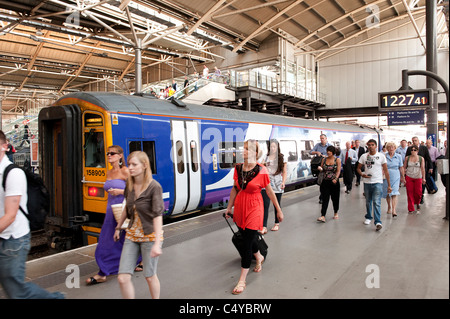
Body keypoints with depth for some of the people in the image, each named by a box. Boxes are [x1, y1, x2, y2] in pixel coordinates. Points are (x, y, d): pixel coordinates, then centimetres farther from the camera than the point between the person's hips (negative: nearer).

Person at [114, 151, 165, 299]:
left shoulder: (154, 187, -18)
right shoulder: (129, 184, 1)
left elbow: (158, 216, -23)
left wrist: (157, 244, -28)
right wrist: (118, 227, 24)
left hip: (150, 236, -5)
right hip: (132, 235, 5)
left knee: (150, 276, 9)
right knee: (123, 278, -1)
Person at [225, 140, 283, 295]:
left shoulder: (261, 170, -13)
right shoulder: (238, 168, 0)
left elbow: (270, 192, -4)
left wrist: (279, 210, 2)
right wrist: (229, 207, 16)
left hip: (254, 208, -5)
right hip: (239, 207, 5)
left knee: (247, 244, -3)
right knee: (246, 238, 18)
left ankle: (242, 281, 7)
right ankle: (259, 257, 51)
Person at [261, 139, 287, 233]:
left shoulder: (282, 158, 3)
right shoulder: (266, 157, 6)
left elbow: (284, 172, 4)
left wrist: (283, 182, -8)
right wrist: (262, 165, -12)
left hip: (277, 184, 0)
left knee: (277, 204, 12)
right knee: (265, 204, -8)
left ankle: (277, 223, 29)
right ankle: (264, 227, -8)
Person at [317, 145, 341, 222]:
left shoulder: (337, 160, 0)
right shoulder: (324, 159, 7)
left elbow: (338, 170, -7)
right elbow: (322, 169, 14)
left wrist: (336, 178, -22)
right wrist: (320, 169, -9)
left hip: (334, 182, -1)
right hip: (325, 182, 1)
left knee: (335, 198, 11)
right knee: (325, 199, -6)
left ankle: (336, 213, 32)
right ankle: (323, 216, -11)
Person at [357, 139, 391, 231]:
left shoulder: (381, 156, -2)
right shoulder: (363, 156, 4)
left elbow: (386, 171, 0)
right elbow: (358, 168, 11)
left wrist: (389, 185, -2)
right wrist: (362, 174, -12)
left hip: (378, 183, -3)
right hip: (367, 182, 3)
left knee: (376, 202, -13)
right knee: (368, 202, 15)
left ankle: (378, 222, -14)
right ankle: (368, 217, 34)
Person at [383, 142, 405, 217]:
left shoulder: (398, 156, 4)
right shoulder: (384, 156, 1)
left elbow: (401, 168, 10)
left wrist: (403, 177, 14)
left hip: (395, 177, -1)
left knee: (394, 193, -12)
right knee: (387, 193, 10)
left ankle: (394, 210, -16)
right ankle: (389, 207, 31)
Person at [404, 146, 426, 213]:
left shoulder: (421, 158, 1)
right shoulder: (407, 158, 2)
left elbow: (422, 169, -1)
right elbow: (404, 167, 5)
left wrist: (423, 178, -6)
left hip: (418, 178, 0)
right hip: (409, 177, 0)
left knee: (418, 193, -2)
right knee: (410, 193, -1)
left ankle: (417, 203, 31)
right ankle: (411, 209, 7)